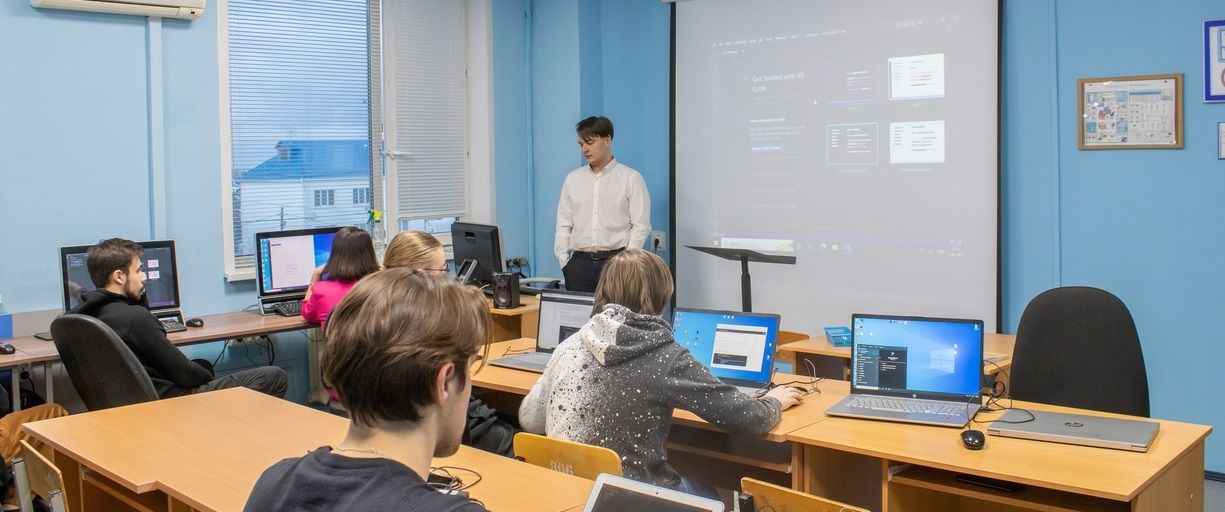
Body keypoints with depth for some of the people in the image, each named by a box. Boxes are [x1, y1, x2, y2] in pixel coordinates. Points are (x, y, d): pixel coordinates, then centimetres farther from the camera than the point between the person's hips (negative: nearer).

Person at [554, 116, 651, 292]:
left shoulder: (631, 179, 1)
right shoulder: (572, 179, 13)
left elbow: (640, 225, -2)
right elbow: (564, 225, 13)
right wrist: (564, 261, 3)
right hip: (579, 263, 3)